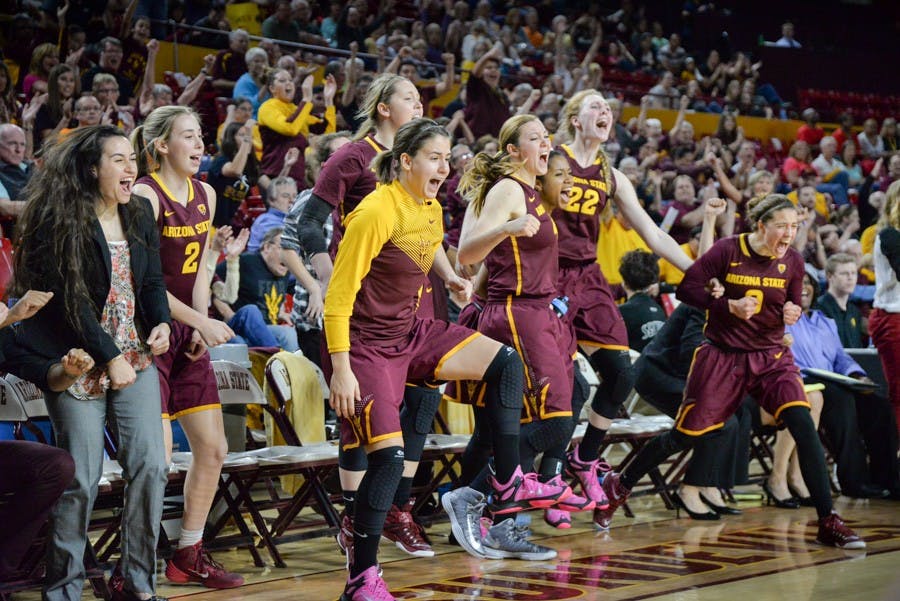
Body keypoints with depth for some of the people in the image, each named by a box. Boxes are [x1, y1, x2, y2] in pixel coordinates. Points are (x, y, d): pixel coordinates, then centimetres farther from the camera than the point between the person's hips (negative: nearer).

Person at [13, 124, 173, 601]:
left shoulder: (139, 215, 9)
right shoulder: (62, 221, -11)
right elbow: (70, 298, -14)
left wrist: (161, 322, -6)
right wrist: (109, 356, -14)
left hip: (134, 357, 6)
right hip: (78, 364, -6)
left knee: (150, 466, -2)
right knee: (81, 477, -4)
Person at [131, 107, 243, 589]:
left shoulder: (204, 195, 10)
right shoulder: (145, 195, -13)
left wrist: (202, 326, -1)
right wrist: (201, 322, -20)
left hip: (189, 333, 8)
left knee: (212, 448, 8)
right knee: (157, 454, -11)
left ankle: (188, 556, 22)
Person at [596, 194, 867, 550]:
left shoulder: (793, 262, -1)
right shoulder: (728, 251, -12)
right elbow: (687, 288, -9)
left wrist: (791, 315, -10)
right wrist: (729, 305, -20)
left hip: (771, 357, 3)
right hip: (723, 356, -3)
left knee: (804, 427, -17)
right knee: (686, 434, 4)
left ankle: (828, 523, -12)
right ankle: (618, 486, 26)